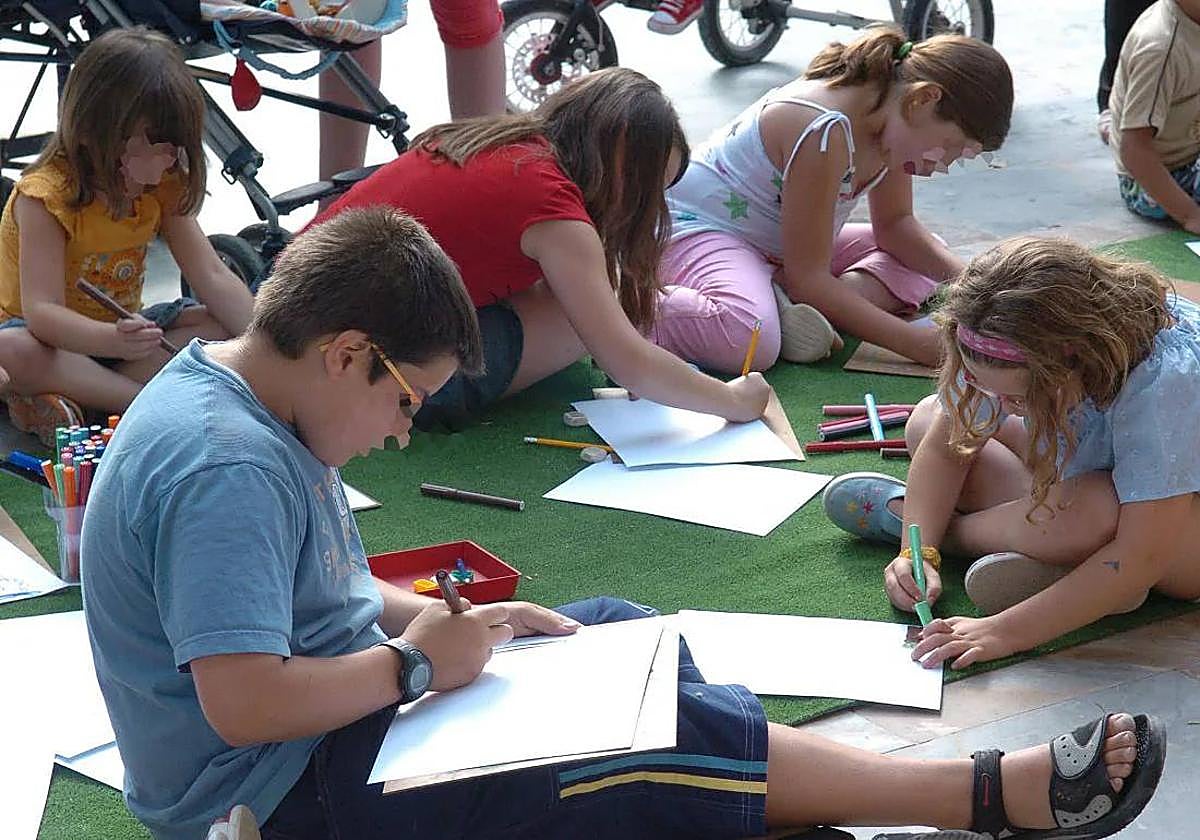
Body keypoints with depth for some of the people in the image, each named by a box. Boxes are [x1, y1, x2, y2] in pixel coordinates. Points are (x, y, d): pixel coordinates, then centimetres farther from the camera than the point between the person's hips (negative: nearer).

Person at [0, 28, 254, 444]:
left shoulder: (164, 186, -7)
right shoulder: (46, 194, -26)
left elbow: (214, 277, -10)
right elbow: (41, 312, -36)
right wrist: (115, 340, -56)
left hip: (118, 329, 6)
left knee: (221, 326, -16)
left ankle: (77, 395, -27)